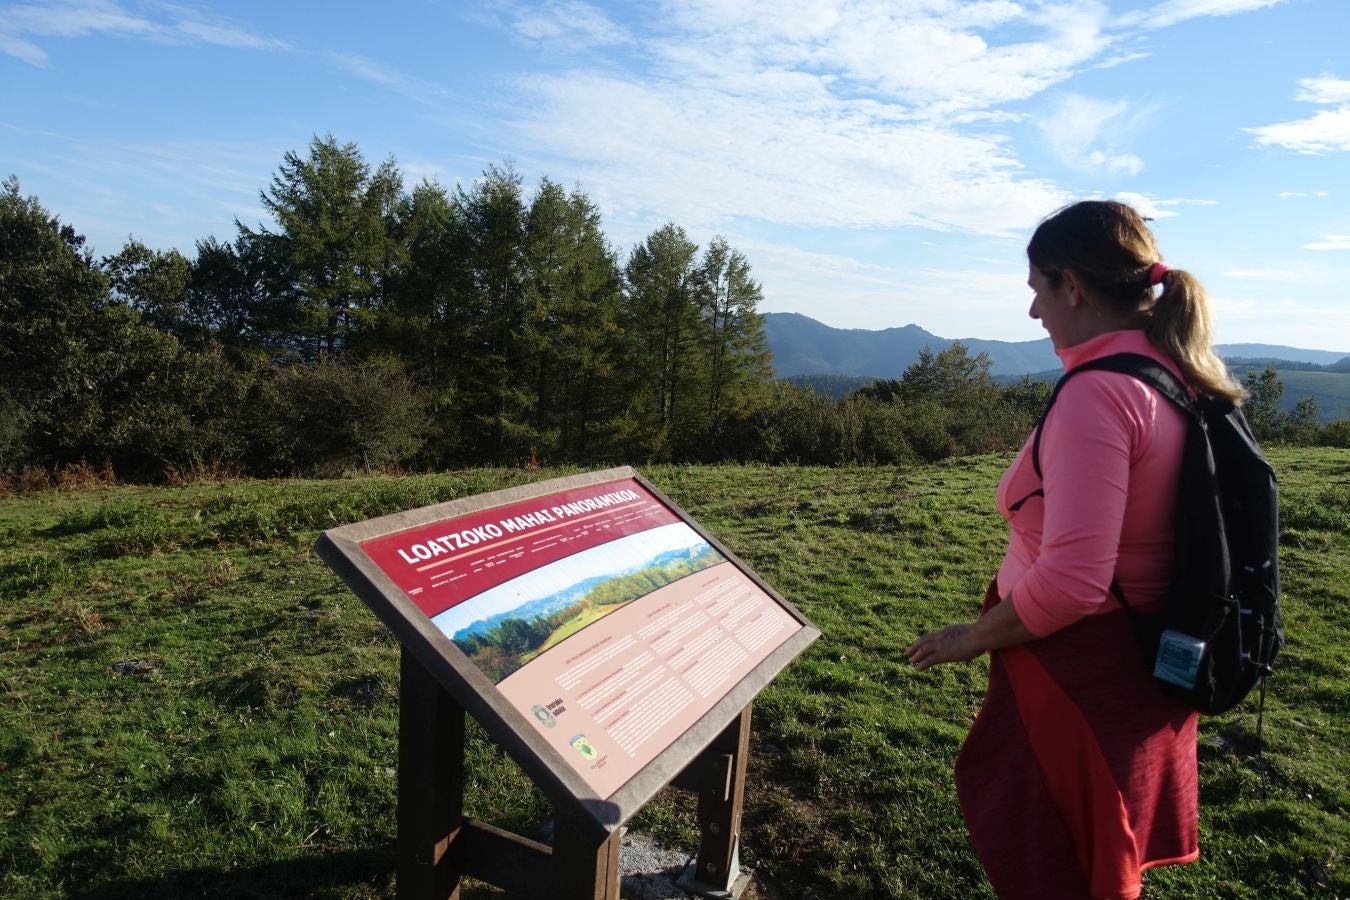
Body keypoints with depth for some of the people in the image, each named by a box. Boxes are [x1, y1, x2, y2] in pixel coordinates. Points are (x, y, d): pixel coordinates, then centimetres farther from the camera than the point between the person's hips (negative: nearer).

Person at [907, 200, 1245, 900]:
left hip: (1079, 675, -8)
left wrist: (972, 639, -15)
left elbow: (1070, 580, -29)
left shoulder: (1096, 394, -25)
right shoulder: (1185, 377, 2)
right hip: (1152, 670, 9)